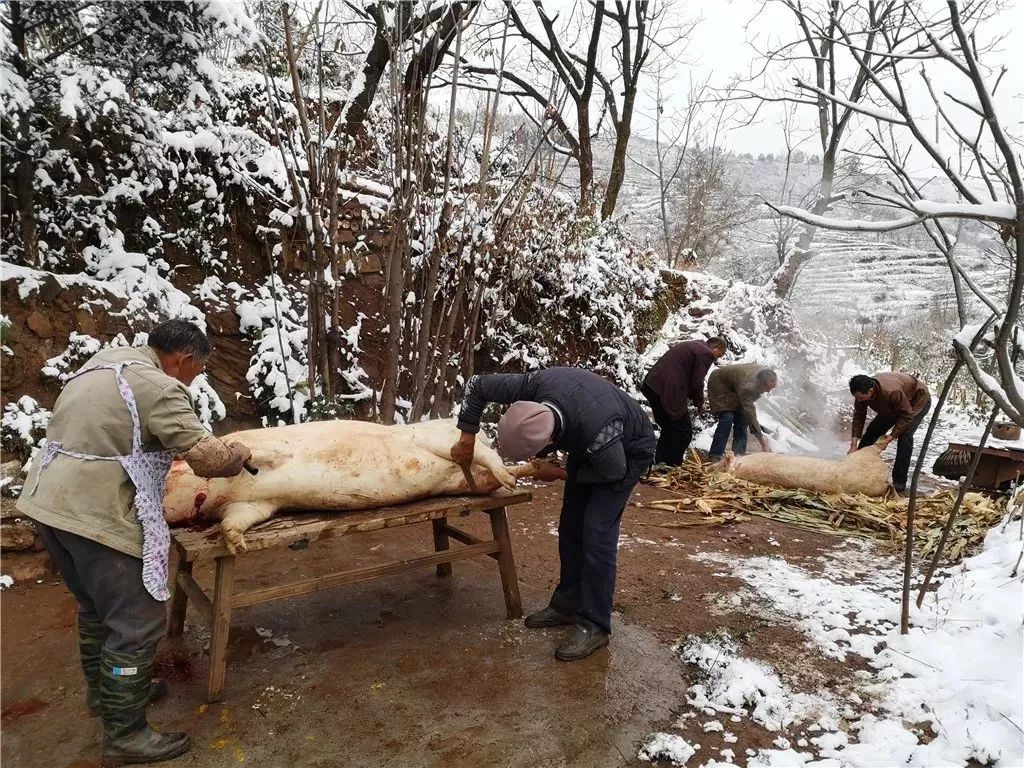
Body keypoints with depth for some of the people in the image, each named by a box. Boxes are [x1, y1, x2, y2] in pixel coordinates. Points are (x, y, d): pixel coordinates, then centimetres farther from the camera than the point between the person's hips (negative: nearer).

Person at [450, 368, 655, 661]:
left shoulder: (596, 429, -46)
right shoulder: (535, 386, -33)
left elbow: (614, 471, -24)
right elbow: (476, 385, -17)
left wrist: (559, 474, -16)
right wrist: (467, 439, -18)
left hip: (628, 452, -6)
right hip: (587, 446, 6)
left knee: (596, 533, -12)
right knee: (571, 527, 8)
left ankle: (595, 625, 0)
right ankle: (568, 604, 22)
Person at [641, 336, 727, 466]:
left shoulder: (692, 346, 25)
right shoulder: (706, 353, -4)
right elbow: (697, 381, -8)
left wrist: (692, 397, 21)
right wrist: (699, 402, 8)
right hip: (667, 390, -9)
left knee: (669, 428, 21)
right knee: (684, 431, 2)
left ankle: (660, 464, 24)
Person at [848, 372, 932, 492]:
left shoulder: (892, 392, -45)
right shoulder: (862, 392, -24)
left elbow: (907, 415, -32)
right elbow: (858, 417, -17)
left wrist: (890, 437, -33)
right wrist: (854, 445, -23)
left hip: (918, 400, -7)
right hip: (894, 405, 7)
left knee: (905, 435, -25)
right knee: (872, 431, 1)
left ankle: (899, 482, -19)